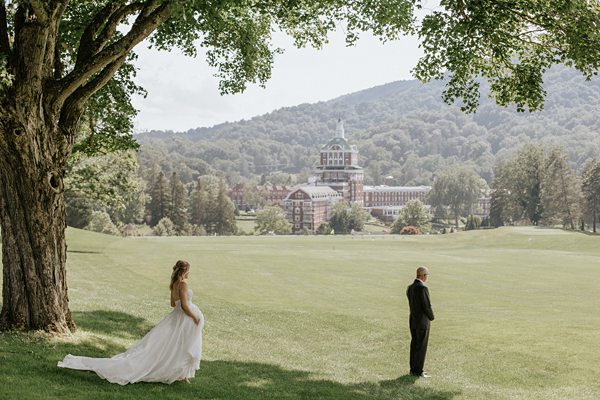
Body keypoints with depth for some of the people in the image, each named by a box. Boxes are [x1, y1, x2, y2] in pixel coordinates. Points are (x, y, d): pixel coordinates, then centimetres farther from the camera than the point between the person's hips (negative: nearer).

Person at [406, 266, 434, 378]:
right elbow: (427, 306, -19)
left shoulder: (409, 288, 6)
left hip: (412, 321, 8)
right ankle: (418, 371, 3)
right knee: (421, 347, -1)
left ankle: (413, 369, 19)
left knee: (414, 345, 14)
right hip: (422, 322, -8)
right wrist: (431, 317, 1)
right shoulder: (423, 288, -21)